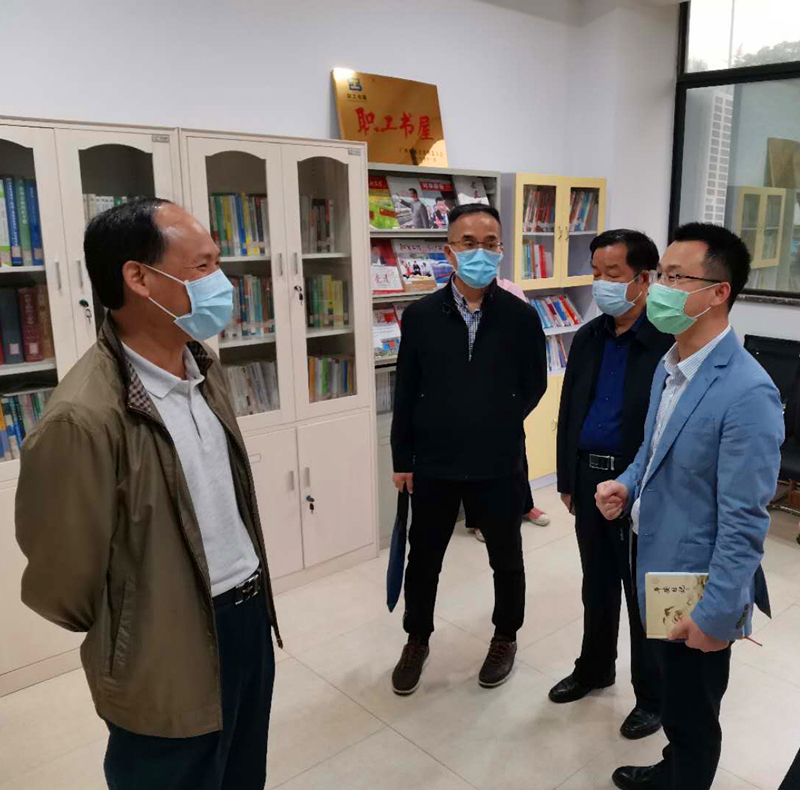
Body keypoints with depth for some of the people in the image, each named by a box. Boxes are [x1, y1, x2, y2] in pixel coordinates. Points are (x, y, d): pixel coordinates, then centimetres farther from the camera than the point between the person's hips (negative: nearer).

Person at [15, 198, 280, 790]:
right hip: (170, 670, -7)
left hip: (250, 613, 7)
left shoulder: (205, 366, 0)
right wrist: (127, 642, 1)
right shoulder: (84, 417, -27)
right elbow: (61, 584, -17)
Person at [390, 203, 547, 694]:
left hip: (500, 465, 0)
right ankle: (417, 641, 38)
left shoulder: (521, 317, -7)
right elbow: (406, 391, 0)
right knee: (423, 559, 15)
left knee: (507, 559, 17)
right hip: (434, 464, 1)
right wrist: (402, 458, 2)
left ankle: (506, 638, 42)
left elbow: (534, 386, 4)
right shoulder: (421, 315, -5)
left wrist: (501, 426, 0)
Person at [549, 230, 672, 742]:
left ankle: (653, 696, 30)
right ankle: (595, 668, 42)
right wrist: (567, 480, 10)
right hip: (590, 481, 6)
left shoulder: (670, 343, -15)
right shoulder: (588, 338, 5)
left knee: (643, 595, 10)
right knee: (597, 586, 21)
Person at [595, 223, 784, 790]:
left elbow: (744, 521, -25)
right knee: (674, 697, 29)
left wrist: (715, 613, -20)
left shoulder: (747, 393, -27)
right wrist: (628, 484, -4)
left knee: (692, 714, 15)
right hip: (660, 571, 8)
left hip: (699, 590, -8)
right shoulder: (669, 365, 1)